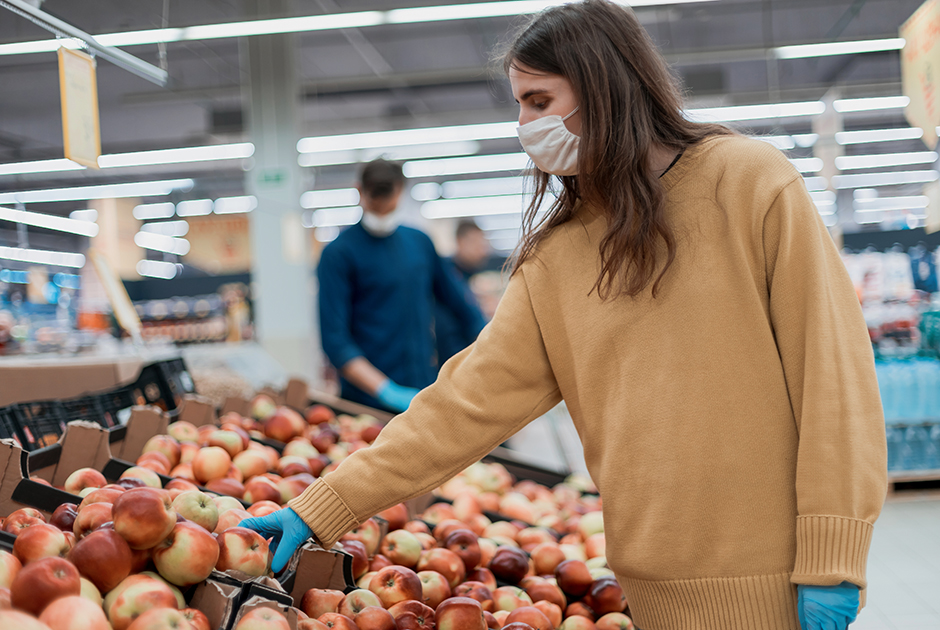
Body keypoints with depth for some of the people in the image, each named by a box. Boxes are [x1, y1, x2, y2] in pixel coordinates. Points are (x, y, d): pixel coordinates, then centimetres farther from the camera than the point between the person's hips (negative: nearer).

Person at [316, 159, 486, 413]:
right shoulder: (338, 254, -5)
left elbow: (458, 300, 22)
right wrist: (387, 391, -21)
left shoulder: (420, 242, 11)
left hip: (426, 394, 5)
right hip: (367, 401, -4)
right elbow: (335, 340, -12)